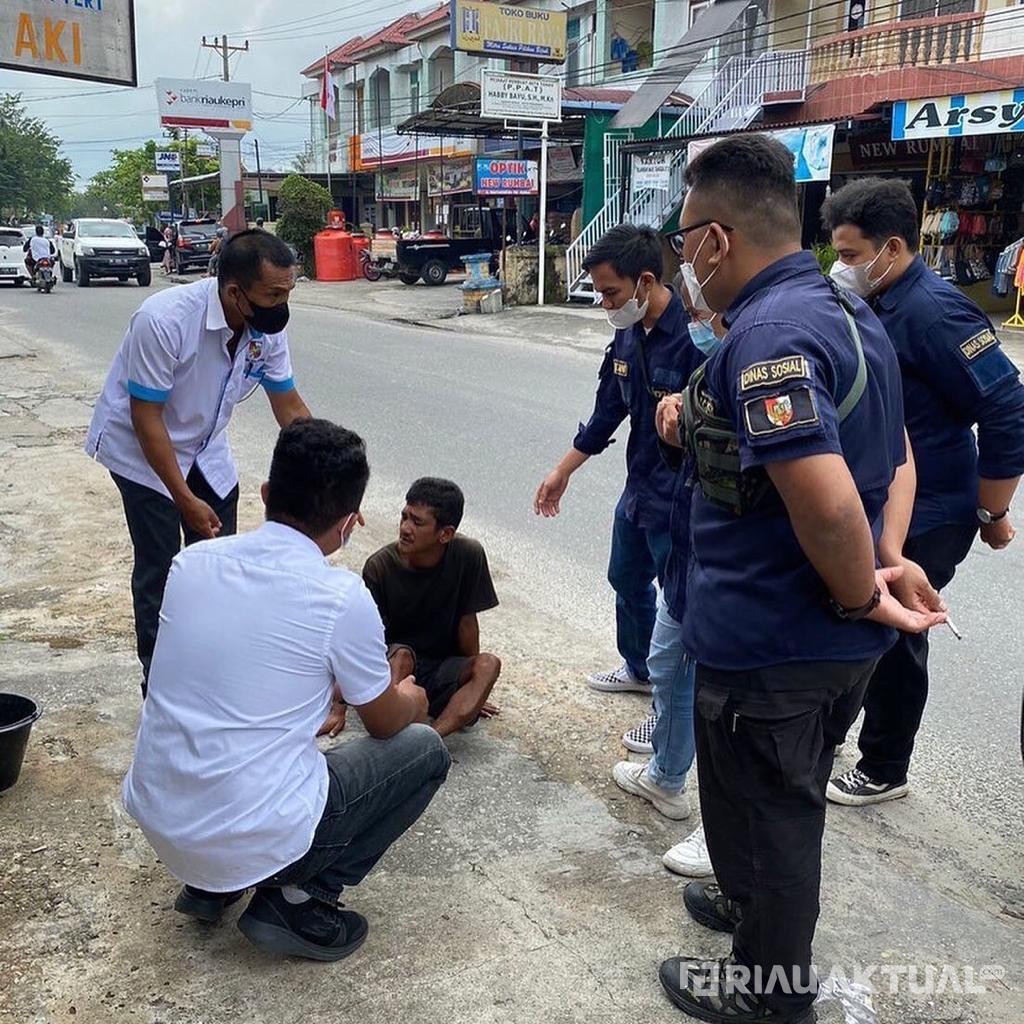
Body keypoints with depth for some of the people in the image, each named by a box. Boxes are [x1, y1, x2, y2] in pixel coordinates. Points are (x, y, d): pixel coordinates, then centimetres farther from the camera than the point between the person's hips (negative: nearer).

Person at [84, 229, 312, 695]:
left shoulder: (267, 328, -16)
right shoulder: (163, 320, -33)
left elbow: (289, 406, -4)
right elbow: (146, 418, -26)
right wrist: (185, 499, -25)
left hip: (206, 451, 5)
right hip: (143, 452, -5)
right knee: (160, 569, -5)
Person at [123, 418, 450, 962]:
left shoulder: (192, 561, -1)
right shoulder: (341, 597, -15)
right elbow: (386, 722, 3)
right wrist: (410, 698, 25)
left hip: (153, 817, 6)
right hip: (256, 839, -6)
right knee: (424, 750, 12)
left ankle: (208, 884, 23)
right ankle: (296, 897, 4)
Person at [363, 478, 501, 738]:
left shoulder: (468, 555, -16)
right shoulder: (380, 566, -17)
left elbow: (467, 621, -5)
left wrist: (471, 681, 4)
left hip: (443, 669, 1)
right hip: (393, 665, -1)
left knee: (489, 664, -28)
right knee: (401, 654, -34)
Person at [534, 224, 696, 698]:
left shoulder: (693, 337, -25)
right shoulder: (627, 336, 3)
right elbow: (607, 411, 13)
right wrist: (562, 472, 18)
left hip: (681, 499, -9)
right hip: (639, 489, 10)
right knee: (627, 579, 25)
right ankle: (639, 669, 49)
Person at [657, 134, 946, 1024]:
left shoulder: (767, 333, -26)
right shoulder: (851, 313, 7)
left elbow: (827, 504, -36)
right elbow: (889, 459, 15)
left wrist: (863, 596, -19)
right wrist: (878, 578, 6)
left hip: (768, 642, -9)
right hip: (837, 642, 9)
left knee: (762, 813, 12)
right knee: (789, 799, 29)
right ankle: (758, 905, 52)